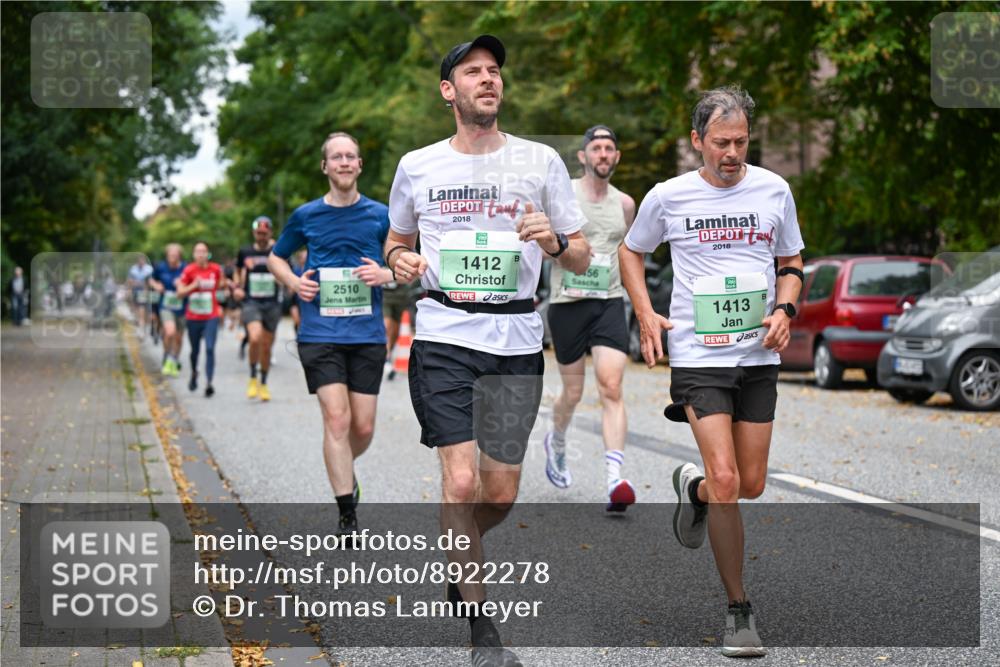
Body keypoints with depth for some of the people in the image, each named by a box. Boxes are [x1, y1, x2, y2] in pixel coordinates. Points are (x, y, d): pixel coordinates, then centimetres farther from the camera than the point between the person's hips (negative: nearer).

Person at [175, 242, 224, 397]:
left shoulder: (215, 269, -2)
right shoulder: (189, 270, -7)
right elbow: (180, 292, -5)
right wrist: (193, 285, -19)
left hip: (211, 316, 0)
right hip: (193, 317, 0)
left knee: (210, 349, -14)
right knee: (195, 350, 14)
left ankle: (208, 383, -16)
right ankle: (194, 373, 43)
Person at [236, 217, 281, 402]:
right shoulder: (245, 252, 5)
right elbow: (238, 271, 23)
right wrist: (237, 287, 6)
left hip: (272, 304, 1)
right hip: (251, 302, -1)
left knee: (267, 346, 8)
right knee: (255, 338, -25)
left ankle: (263, 384, 26)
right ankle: (253, 378, -5)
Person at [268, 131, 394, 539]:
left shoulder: (380, 215, 5)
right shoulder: (306, 216, 5)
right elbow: (276, 258, 19)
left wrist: (385, 274, -10)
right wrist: (294, 282, -1)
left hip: (368, 334, 1)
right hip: (320, 333, -1)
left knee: (364, 426, 4)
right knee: (337, 418, -12)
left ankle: (344, 470, 38)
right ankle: (347, 515, -5)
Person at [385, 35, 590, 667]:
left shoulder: (541, 161, 5)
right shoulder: (417, 166, 7)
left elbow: (583, 259, 8)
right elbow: (397, 240, 22)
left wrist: (554, 241, -14)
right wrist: (401, 261, -1)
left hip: (516, 341, 1)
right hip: (443, 336, -1)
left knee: (501, 493, 5)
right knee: (462, 479, -13)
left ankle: (459, 555, 39)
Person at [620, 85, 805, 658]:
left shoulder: (774, 190, 3)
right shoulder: (668, 196, -3)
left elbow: (791, 262, 15)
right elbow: (631, 252, 14)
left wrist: (785, 309, -4)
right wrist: (645, 314, 0)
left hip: (759, 356, 3)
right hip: (699, 357, -3)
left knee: (751, 485, 8)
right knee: (725, 482, -14)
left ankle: (693, 488, 44)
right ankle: (740, 610, -1)